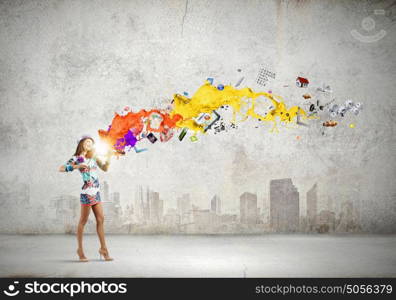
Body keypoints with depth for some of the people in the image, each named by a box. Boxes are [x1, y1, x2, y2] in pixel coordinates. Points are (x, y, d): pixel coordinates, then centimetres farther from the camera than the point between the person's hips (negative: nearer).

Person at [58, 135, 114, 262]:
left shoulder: (94, 157, 12)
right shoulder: (76, 158, -5)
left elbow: (104, 168, 17)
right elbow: (61, 168, -12)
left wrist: (108, 158, 2)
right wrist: (76, 166, -22)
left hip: (96, 193, 6)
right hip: (86, 193, -6)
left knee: (100, 219, 7)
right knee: (83, 221, 2)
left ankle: (103, 248, 15)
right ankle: (80, 249, 13)